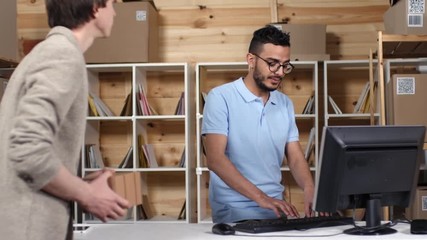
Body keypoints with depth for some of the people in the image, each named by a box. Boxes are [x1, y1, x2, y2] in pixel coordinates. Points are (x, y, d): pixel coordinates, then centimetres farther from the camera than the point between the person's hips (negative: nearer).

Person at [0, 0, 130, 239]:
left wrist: (83, 187, 10)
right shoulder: (65, 55, -15)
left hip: (23, 220, 9)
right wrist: (87, 195, -12)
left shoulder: (48, 51, 15)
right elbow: (29, 152, -26)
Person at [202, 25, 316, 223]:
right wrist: (261, 197, -24)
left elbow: (295, 158, 10)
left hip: (275, 211, 5)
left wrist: (309, 189, -12)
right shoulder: (220, 98, -7)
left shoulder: (285, 104, 11)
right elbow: (215, 158, -15)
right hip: (234, 213, -4)